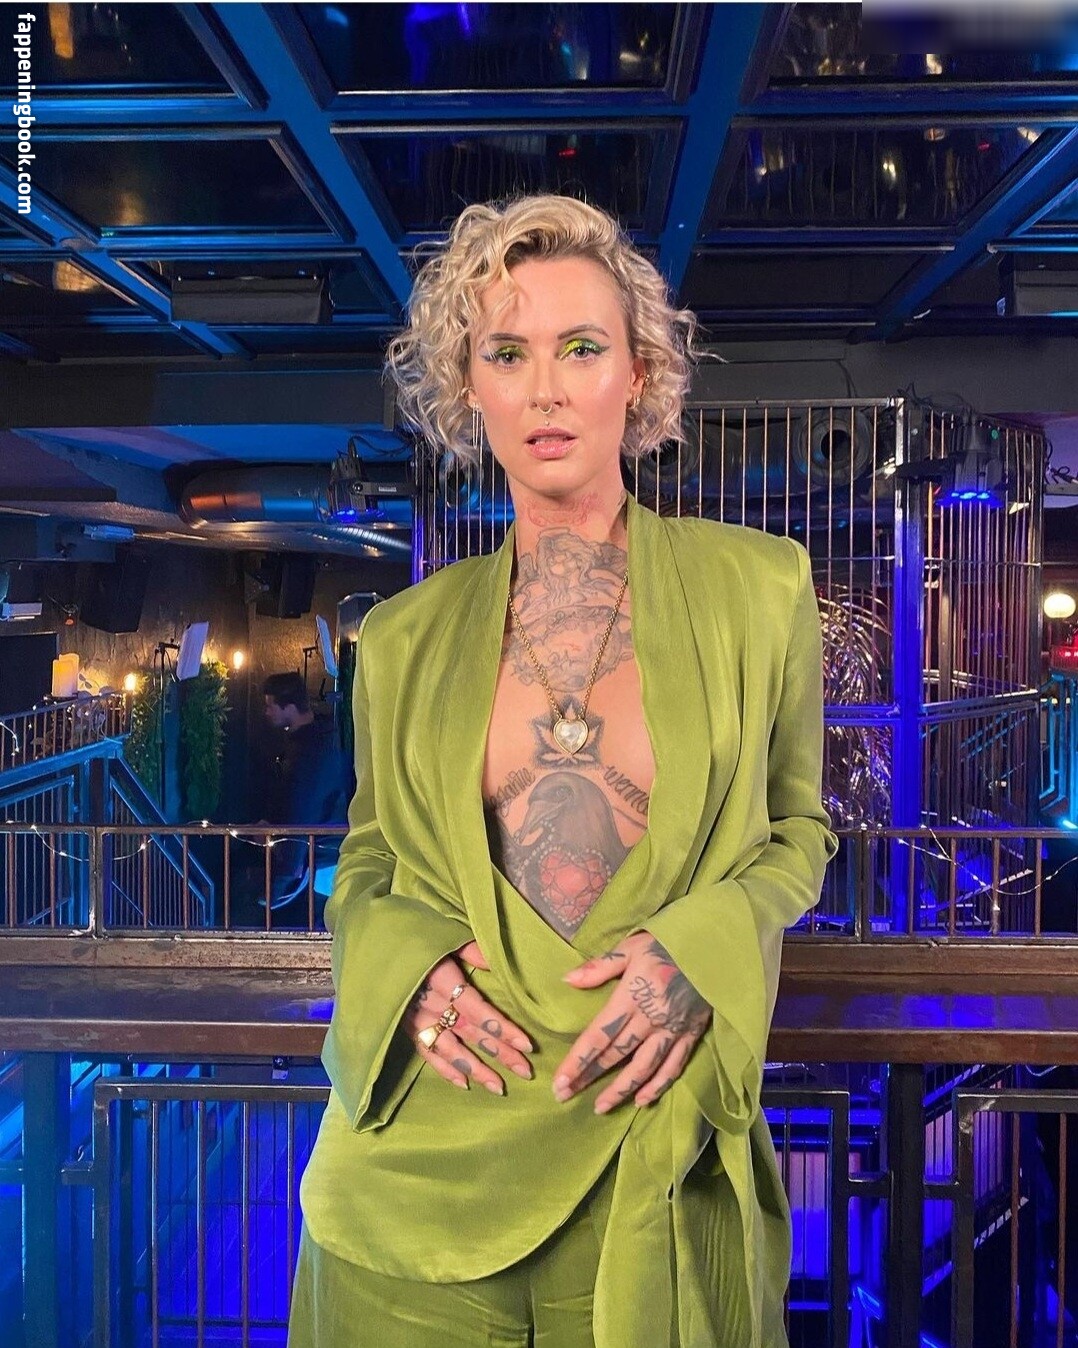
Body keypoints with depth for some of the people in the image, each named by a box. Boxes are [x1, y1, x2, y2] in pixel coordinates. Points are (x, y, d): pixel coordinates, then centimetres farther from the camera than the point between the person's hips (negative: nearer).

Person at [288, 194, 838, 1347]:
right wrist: (405, 960, -10)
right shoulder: (403, 639, 2)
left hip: (654, 1164, -1)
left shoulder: (758, 590, -2)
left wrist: (694, 950, -13)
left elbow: (795, 832, 7)